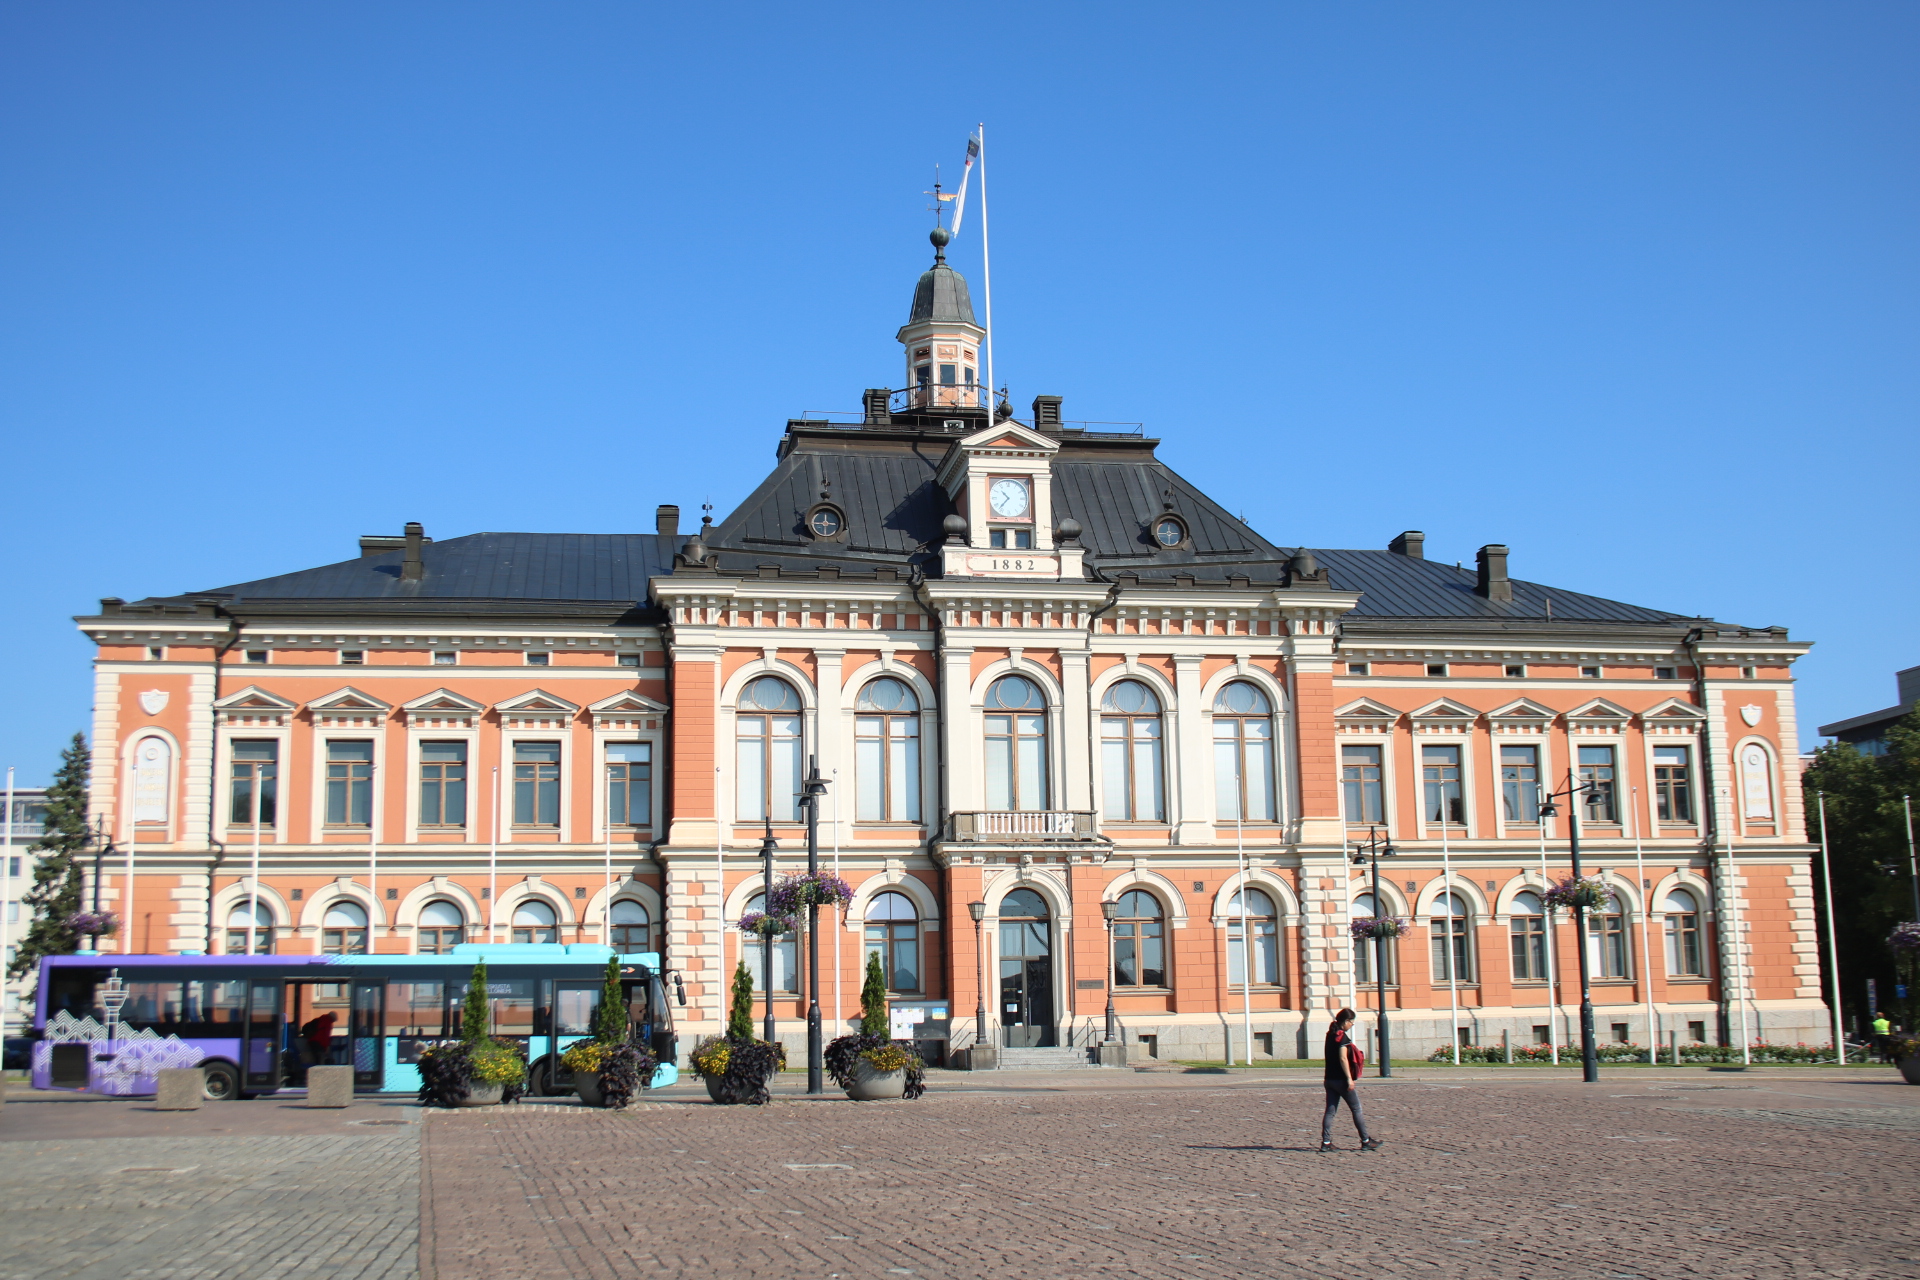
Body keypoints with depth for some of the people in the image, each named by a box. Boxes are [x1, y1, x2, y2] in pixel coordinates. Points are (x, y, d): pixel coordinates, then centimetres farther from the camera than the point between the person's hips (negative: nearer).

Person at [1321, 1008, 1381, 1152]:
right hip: (1341, 1079, -8)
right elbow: (1343, 1059, -20)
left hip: (1330, 1079, 8)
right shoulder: (1342, 1036, -13)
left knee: (1330, 1111, 5)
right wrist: (1349, 1078, -20)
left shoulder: (1331, 1035, 12)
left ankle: (1326, 1142, 0)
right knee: (1356, 1110, 3)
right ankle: (1366, 1141, 8)